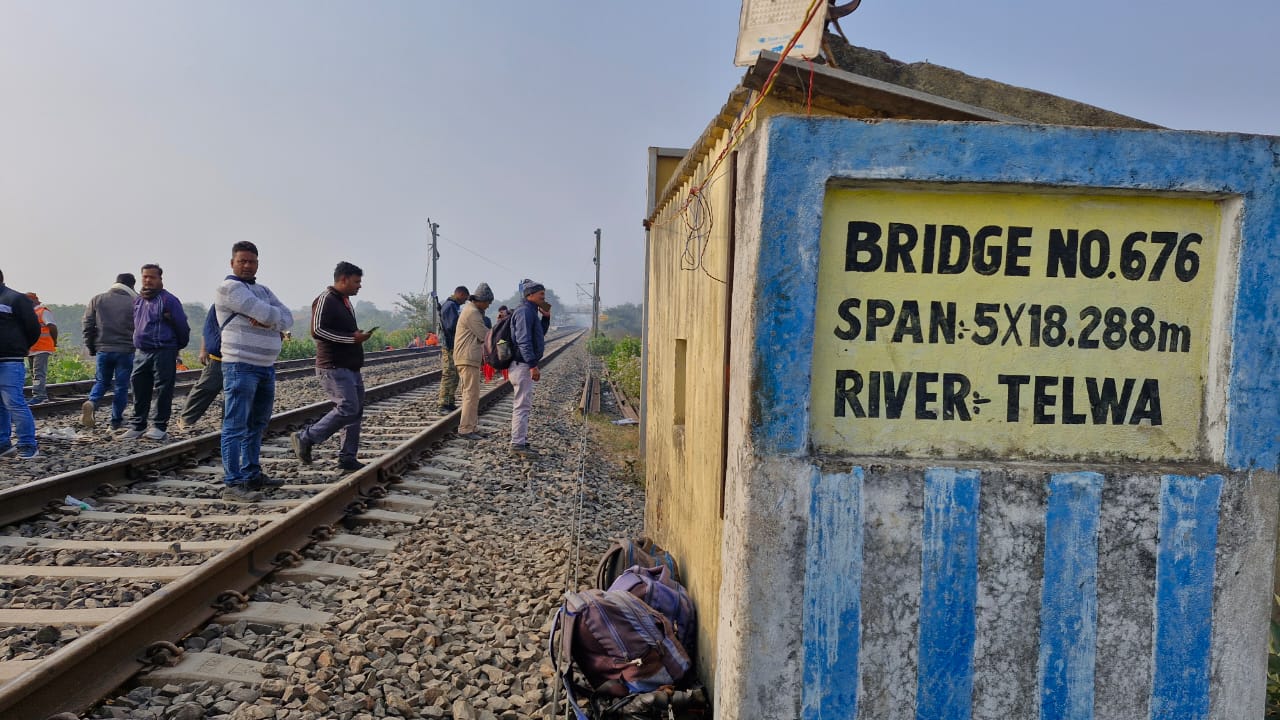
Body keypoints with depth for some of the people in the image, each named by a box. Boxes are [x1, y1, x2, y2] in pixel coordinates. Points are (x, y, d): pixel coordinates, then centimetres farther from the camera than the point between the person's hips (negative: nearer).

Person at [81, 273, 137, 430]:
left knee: (101, 381, 19)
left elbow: (87, 324, 4)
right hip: (125, 350, -2)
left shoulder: (97, 299, 4)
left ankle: (91, 402, -10)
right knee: (121, 386, 7)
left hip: (103, 349, 3)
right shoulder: (134, 303, -5)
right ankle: (116, 421, 11)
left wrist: (91, 348, 12)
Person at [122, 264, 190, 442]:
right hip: (140, 352, 7)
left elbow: (182, 325, -4)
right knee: (139, 390, 9)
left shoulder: (168, 300, -8)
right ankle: (137, 426, 18)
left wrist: (180, 346, 7)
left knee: (163, 391, -2)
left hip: (163, 352, -7)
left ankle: (160, 427, 5)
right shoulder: (137, 300, 14)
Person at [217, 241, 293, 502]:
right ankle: (232, 484, -8)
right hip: (241, 366, -9)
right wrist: (274, 316, 4)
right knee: (236, 426, -8)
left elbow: (287, 319, 6)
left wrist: (269, 320, -12)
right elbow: (267, 314, -17)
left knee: (257, 424, 16)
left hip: (267, 366, 9)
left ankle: (252, 474, 26)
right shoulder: (229, 287, -7)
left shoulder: (263, 290, 18)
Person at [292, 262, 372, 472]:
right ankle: (305, 438, -2)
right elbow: (317, 330, -20)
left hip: (351, 368, 10)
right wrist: (352, 338, -19)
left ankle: (347, 457, 13)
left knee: (356, 411, 7)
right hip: (334, 368, -10)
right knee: (347, 408, -16)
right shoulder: (325, 299, -10)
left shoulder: (345, 301, 20)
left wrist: (358, 335, 13)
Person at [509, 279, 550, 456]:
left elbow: (539, 334, 26)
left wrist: (545, 317, 14)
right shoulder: (525, 311, -15)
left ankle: (521, 441, 24)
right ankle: (518, 443, -3)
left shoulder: (531, 311, 17)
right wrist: (533, 365, -25)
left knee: (523, 405, 16)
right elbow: (524, 340, -23)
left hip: (524, 364, 11)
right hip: (522, 365, -11)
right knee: (522, 405, -7)